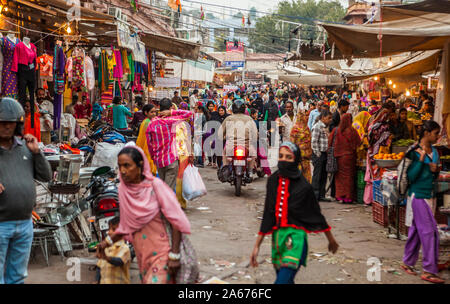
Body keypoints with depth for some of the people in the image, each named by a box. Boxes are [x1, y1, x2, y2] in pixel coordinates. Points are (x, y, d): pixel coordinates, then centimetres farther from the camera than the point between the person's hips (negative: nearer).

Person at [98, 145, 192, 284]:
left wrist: (174, 256, -16)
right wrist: (109, 241, 3)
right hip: (142, 254, 6)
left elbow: (176, 221, -14)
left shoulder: (155, 185, -14)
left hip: (162, 252, -5)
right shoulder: (123, 189, 1)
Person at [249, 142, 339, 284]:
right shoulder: (273, 181, 4)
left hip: (296, 238, -5)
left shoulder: (303, 186, -9)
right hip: (277, 236, 6)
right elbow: (268, 215, 8)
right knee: (287, 281, 15)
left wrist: (331, 240, 16)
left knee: (282, 280, -19)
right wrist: (257, 246, 7)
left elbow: (316, 214, 4)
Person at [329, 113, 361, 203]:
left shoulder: (335, 130, -2)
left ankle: (339, 196, 13)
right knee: (348, 176, 5)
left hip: (338, 156, 3)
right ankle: (348, 197, 7)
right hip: (349, 157, -3)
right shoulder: (352, 131, -11)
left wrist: (334, 153, 14)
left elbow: (330, 143, 4)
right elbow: (358, 144, -7)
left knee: (339, 176, 12)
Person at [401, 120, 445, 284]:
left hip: (430, 196, 7)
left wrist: (435, 171, -3)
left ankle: (407, 263, 24)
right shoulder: (415, 152, -12)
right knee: (429, 231, -8)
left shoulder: (434, 151, 10)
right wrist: (421, 159, -22)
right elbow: (411, 176, -16)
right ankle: (429, 270, -4)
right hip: (418, 195, -7)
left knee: (416, 231, 14)